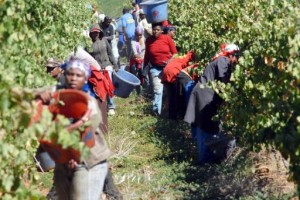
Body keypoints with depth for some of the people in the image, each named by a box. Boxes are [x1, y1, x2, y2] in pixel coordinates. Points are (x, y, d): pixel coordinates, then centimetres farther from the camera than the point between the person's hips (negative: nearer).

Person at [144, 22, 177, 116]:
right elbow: (147, 55, 9)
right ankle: (156, 110, -4)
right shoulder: (149, 40, -1)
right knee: (157, 89, -7)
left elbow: (174, 53, -3)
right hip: (155, 68, 0)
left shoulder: (167, 38, -7)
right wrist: (145, 68, 11)